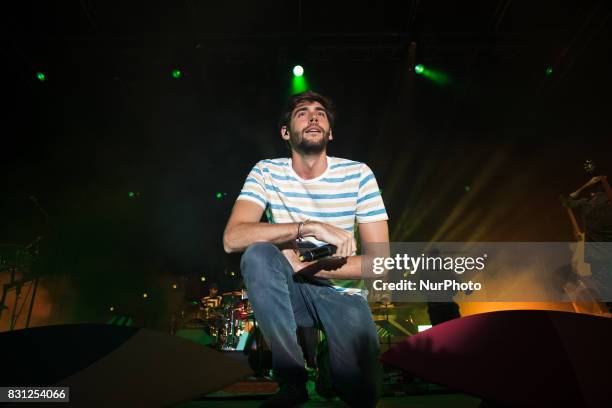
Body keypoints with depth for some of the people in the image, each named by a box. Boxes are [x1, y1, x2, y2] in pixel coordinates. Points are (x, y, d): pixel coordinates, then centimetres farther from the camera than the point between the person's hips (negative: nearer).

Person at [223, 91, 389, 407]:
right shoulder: (267, 172, -6)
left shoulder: (358, 174, -9)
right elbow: (232, 238, -22)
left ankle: (329, 358, 16)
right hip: (290, 292, 1)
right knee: (257, 254, -31)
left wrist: (304, 266, -18)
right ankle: (292, 379, -13)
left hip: (343, 295, 0)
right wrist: (310, 227, -30)